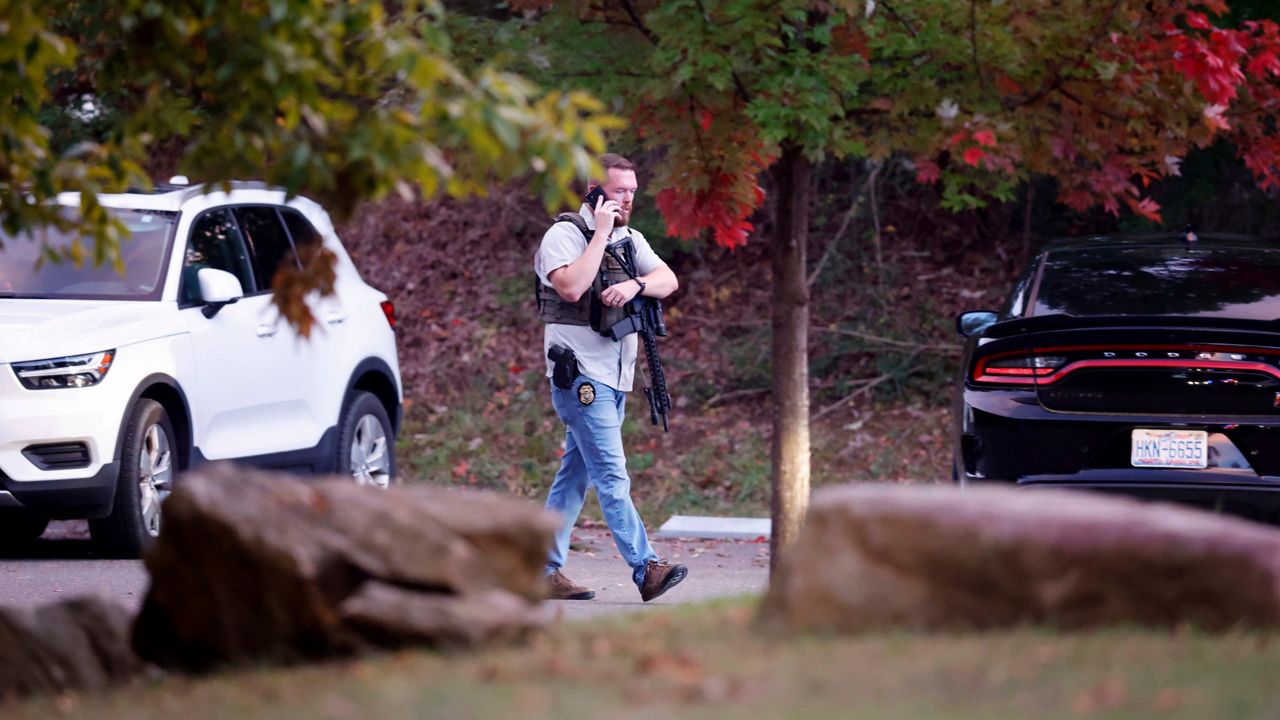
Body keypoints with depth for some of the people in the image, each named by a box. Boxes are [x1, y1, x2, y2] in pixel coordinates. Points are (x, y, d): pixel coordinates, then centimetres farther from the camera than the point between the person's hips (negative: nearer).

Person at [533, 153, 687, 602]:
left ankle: (544, 569, 11)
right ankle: (646, 569, -20)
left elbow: (668, 282, 3)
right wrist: (601, 233, -19)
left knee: (576, 476, 8)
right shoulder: (565, 235, -7)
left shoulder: (630, 241, 15)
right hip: (580, 375, -8)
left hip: (615, 379, 8)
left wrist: (635, 284, -18)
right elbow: (572, 287, -24)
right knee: (612, 477, -13)